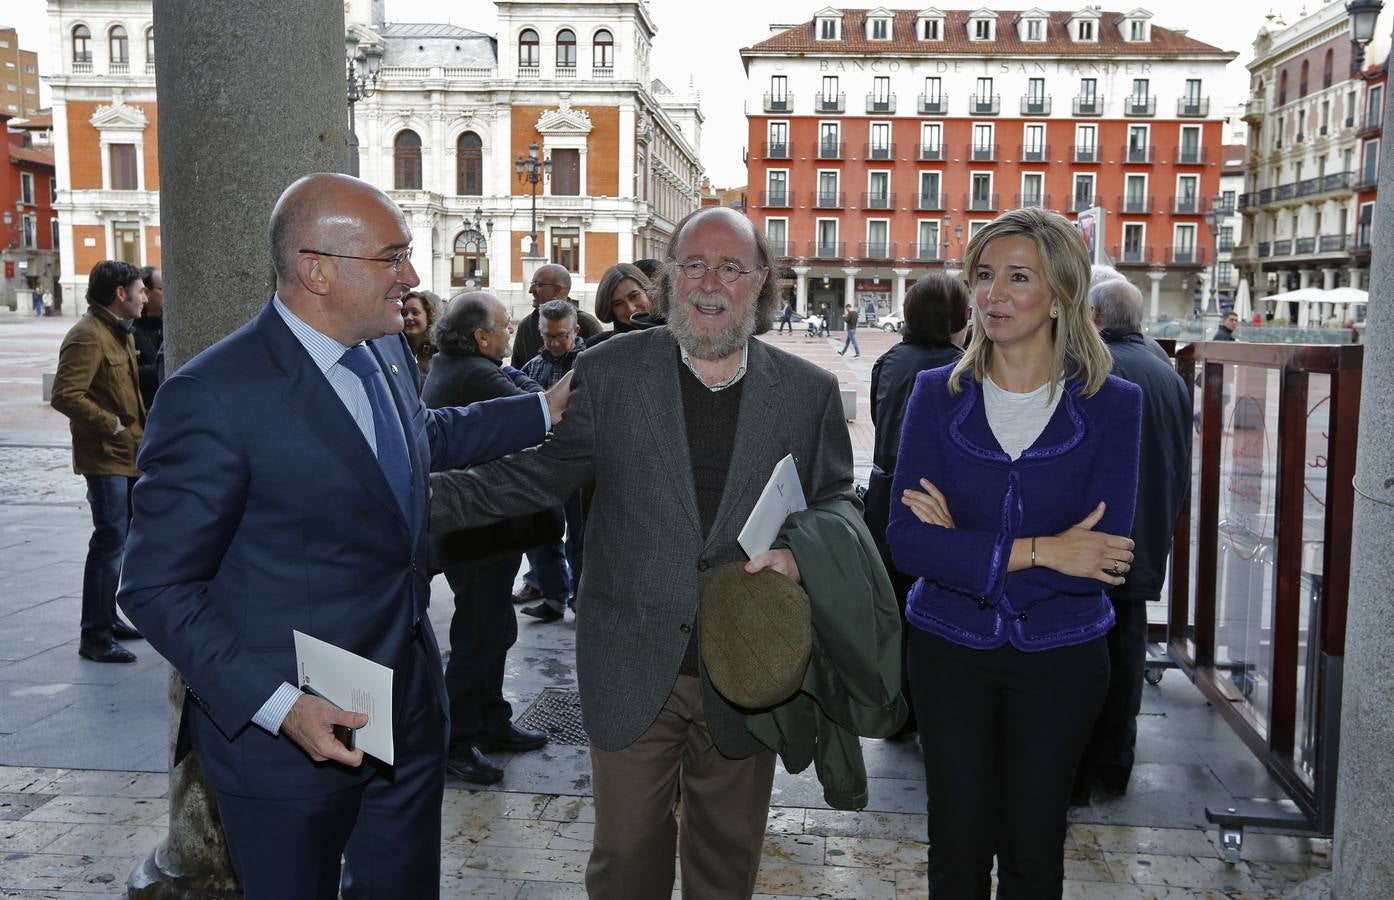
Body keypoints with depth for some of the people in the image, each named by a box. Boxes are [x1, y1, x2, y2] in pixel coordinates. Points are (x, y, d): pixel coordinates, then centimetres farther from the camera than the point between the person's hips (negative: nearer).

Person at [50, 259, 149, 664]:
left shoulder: (120, 333, 18)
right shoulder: (87, 336, -16)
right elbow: (65, 395, -25)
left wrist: (140, 428, 17)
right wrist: (113, 425, -20)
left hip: (127, 456, 10)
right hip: (105, 458, -10)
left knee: (117, 539, 17)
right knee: (110, 542, -9)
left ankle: (107, 618, 30)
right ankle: (95, 637, -3)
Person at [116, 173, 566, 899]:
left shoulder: (386, 350, 1)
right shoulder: (215, 396, -21)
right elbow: (156, 587, -16)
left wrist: (545, 409, 21)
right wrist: (279, 706, -24)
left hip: (410, 705, 7)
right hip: (286, 730, -6)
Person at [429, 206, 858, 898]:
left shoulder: (808, 391, 0)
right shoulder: (609, 372, -3)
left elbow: (837, 504, 6)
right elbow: (536, 473, -1)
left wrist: (800, 555, -15)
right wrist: (431, 496, -15)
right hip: (633, 670, -1)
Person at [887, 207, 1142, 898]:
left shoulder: (1111, 404, -7)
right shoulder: (938, 394, -5)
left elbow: (1105, 558, -16)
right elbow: (905, 539, -15)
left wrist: (966, 549, -18)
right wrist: (1039, 550, -23)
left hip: (1059, 658, 0)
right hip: (948, 651, 1)